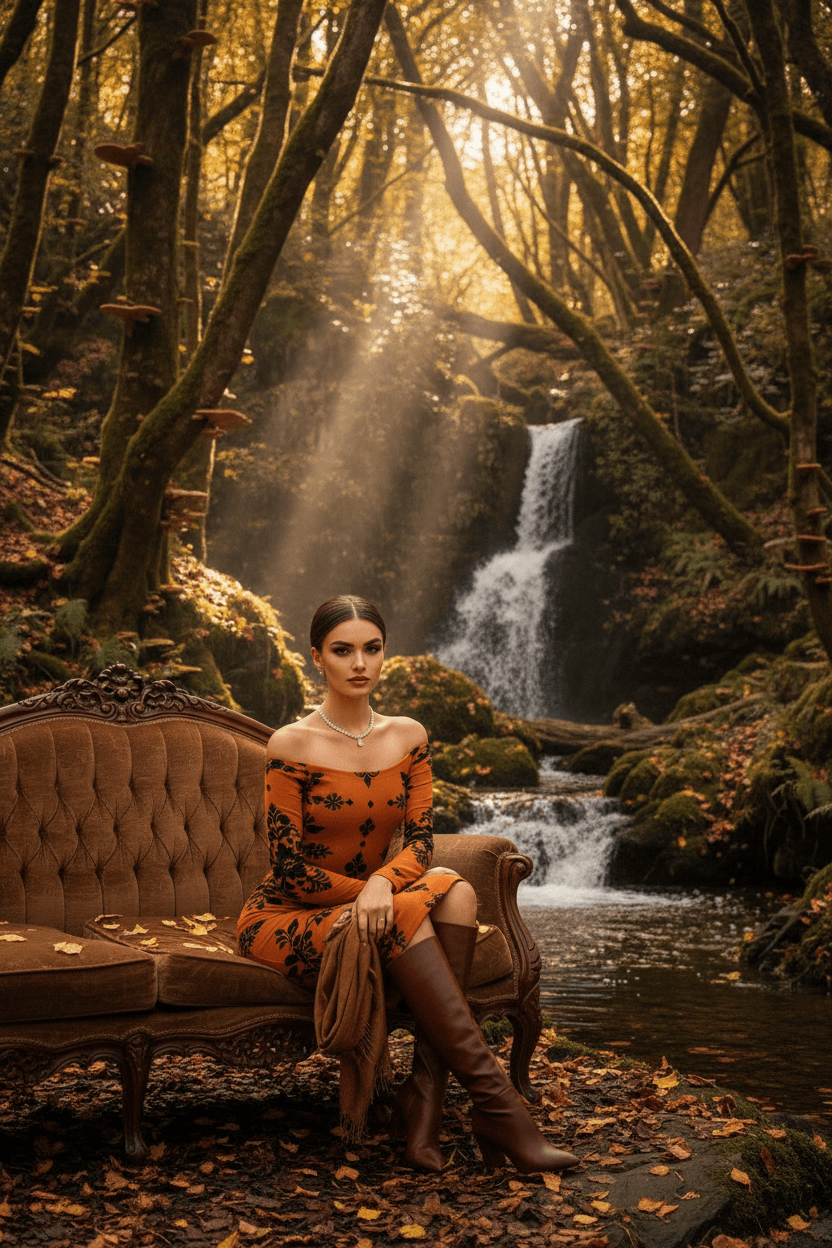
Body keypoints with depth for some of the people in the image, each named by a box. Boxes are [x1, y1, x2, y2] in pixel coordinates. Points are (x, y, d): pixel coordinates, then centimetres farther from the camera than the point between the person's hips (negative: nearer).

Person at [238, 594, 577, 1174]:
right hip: (283, 919, -5)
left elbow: (420, 841, -4)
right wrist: (374, 893, -14)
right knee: (405, 915, -32)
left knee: (454, 890, -26)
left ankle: (426, 1091, -30)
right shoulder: (292, 746, -12)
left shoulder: (408, 737, 4)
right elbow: (289, 869, -12)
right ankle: (496, 1106, -32)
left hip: (365, 908, 5)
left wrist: (381, 884, -24)